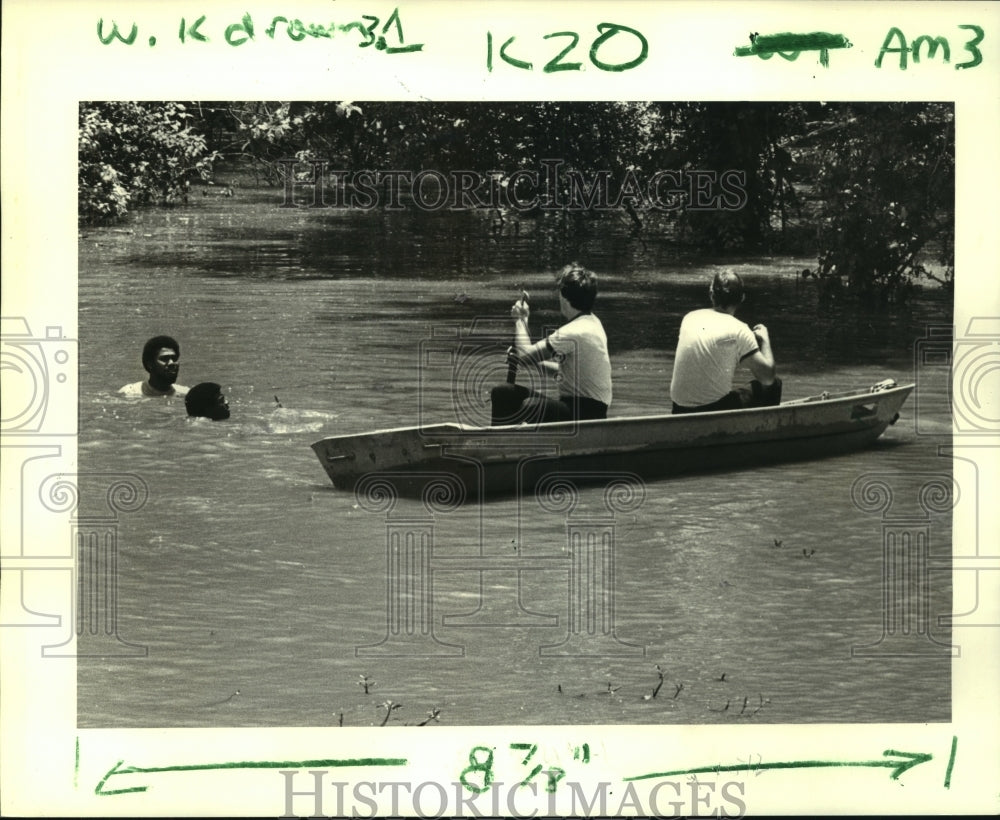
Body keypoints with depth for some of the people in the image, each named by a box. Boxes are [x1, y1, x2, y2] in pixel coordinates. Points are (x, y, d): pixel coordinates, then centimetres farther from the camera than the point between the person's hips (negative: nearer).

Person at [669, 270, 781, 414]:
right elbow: (768, 377, -9)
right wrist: (765, 340, 7)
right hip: (714, 409, -6)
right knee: (773, 385, 14)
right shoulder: (738, 329, -10)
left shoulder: (689, 318, 5)